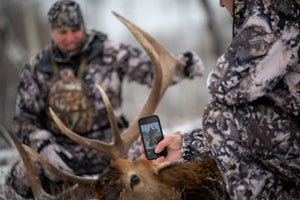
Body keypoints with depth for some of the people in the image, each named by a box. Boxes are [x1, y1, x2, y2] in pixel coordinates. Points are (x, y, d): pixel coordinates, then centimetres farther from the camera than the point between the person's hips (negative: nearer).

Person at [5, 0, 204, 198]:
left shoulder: (109, 53, 0)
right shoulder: (37, 68, 3)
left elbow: (152, 70, -6)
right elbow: (25, 119, 4)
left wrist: (182, 65, -28)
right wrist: (43, 146, -16)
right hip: (62, 150, 1)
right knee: (22, 178, -27)